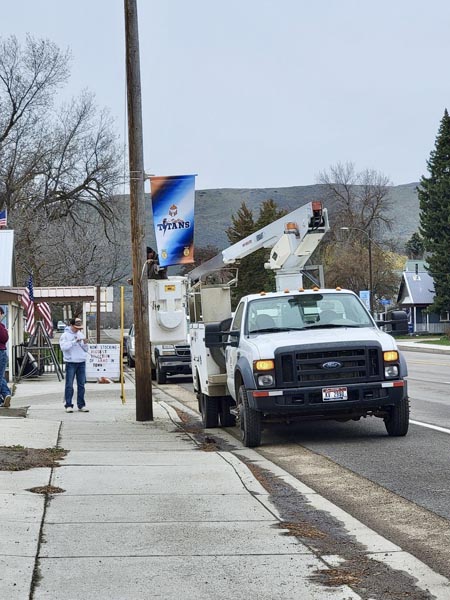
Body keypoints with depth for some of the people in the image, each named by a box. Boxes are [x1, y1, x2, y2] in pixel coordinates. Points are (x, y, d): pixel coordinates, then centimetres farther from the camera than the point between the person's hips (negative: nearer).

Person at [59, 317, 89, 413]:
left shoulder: (81, 335, 14)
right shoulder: (65, 335, -2)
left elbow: (85, 350, 16)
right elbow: (63, 347, -18)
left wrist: (85, 343, -4)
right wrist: (74, 342, -22)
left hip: (81, 362, 5)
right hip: (70, 362, -5)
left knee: (81, 384, 5)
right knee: (69, 385, -4)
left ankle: (81, 405, 9)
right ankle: (68, 405, 0)